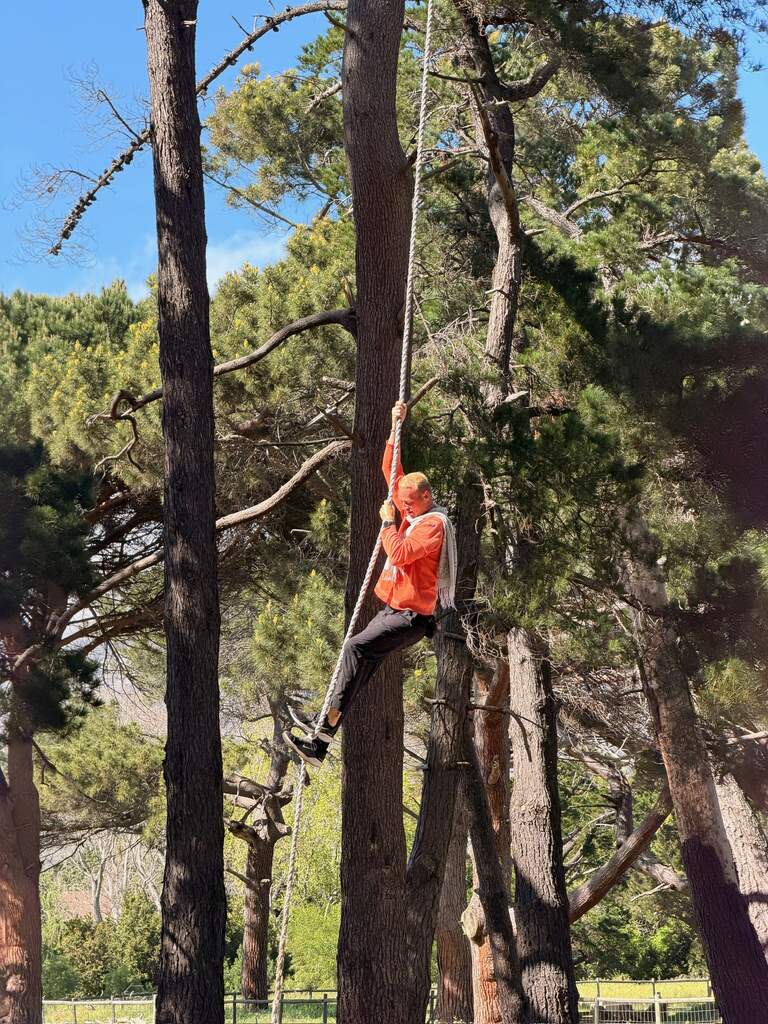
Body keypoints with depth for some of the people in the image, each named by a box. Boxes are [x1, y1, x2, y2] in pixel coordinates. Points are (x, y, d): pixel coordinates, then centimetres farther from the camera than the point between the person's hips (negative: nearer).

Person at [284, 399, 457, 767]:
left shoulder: (434, 524, -13)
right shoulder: (412, 513, 14)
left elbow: (400, 554, -27)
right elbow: (391, 472, 20)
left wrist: (388, 522, -12)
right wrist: (395, 429, 16)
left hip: (410, 617, -10)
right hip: (392, 610, 10)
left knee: (355, 647, -26)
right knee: (357, 663, 3)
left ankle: (328, 722, -29)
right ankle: (318, 745, 1)